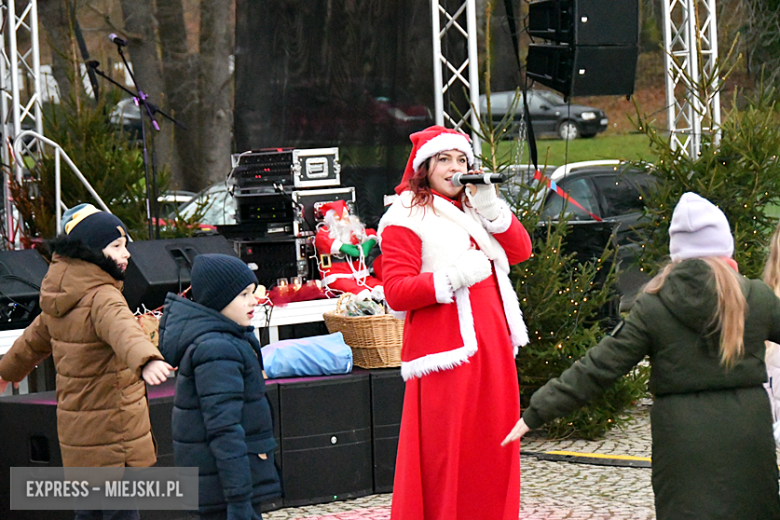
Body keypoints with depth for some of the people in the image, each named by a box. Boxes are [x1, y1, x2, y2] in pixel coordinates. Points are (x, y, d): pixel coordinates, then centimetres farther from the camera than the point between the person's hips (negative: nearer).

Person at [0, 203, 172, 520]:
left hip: (78, 429, 9)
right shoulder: (101, 297, -21)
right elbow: (123, 330, -44)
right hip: (112, 432, -9)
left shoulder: (61, 299, 9)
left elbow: (36, 338, 27)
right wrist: (146, 360, -64)